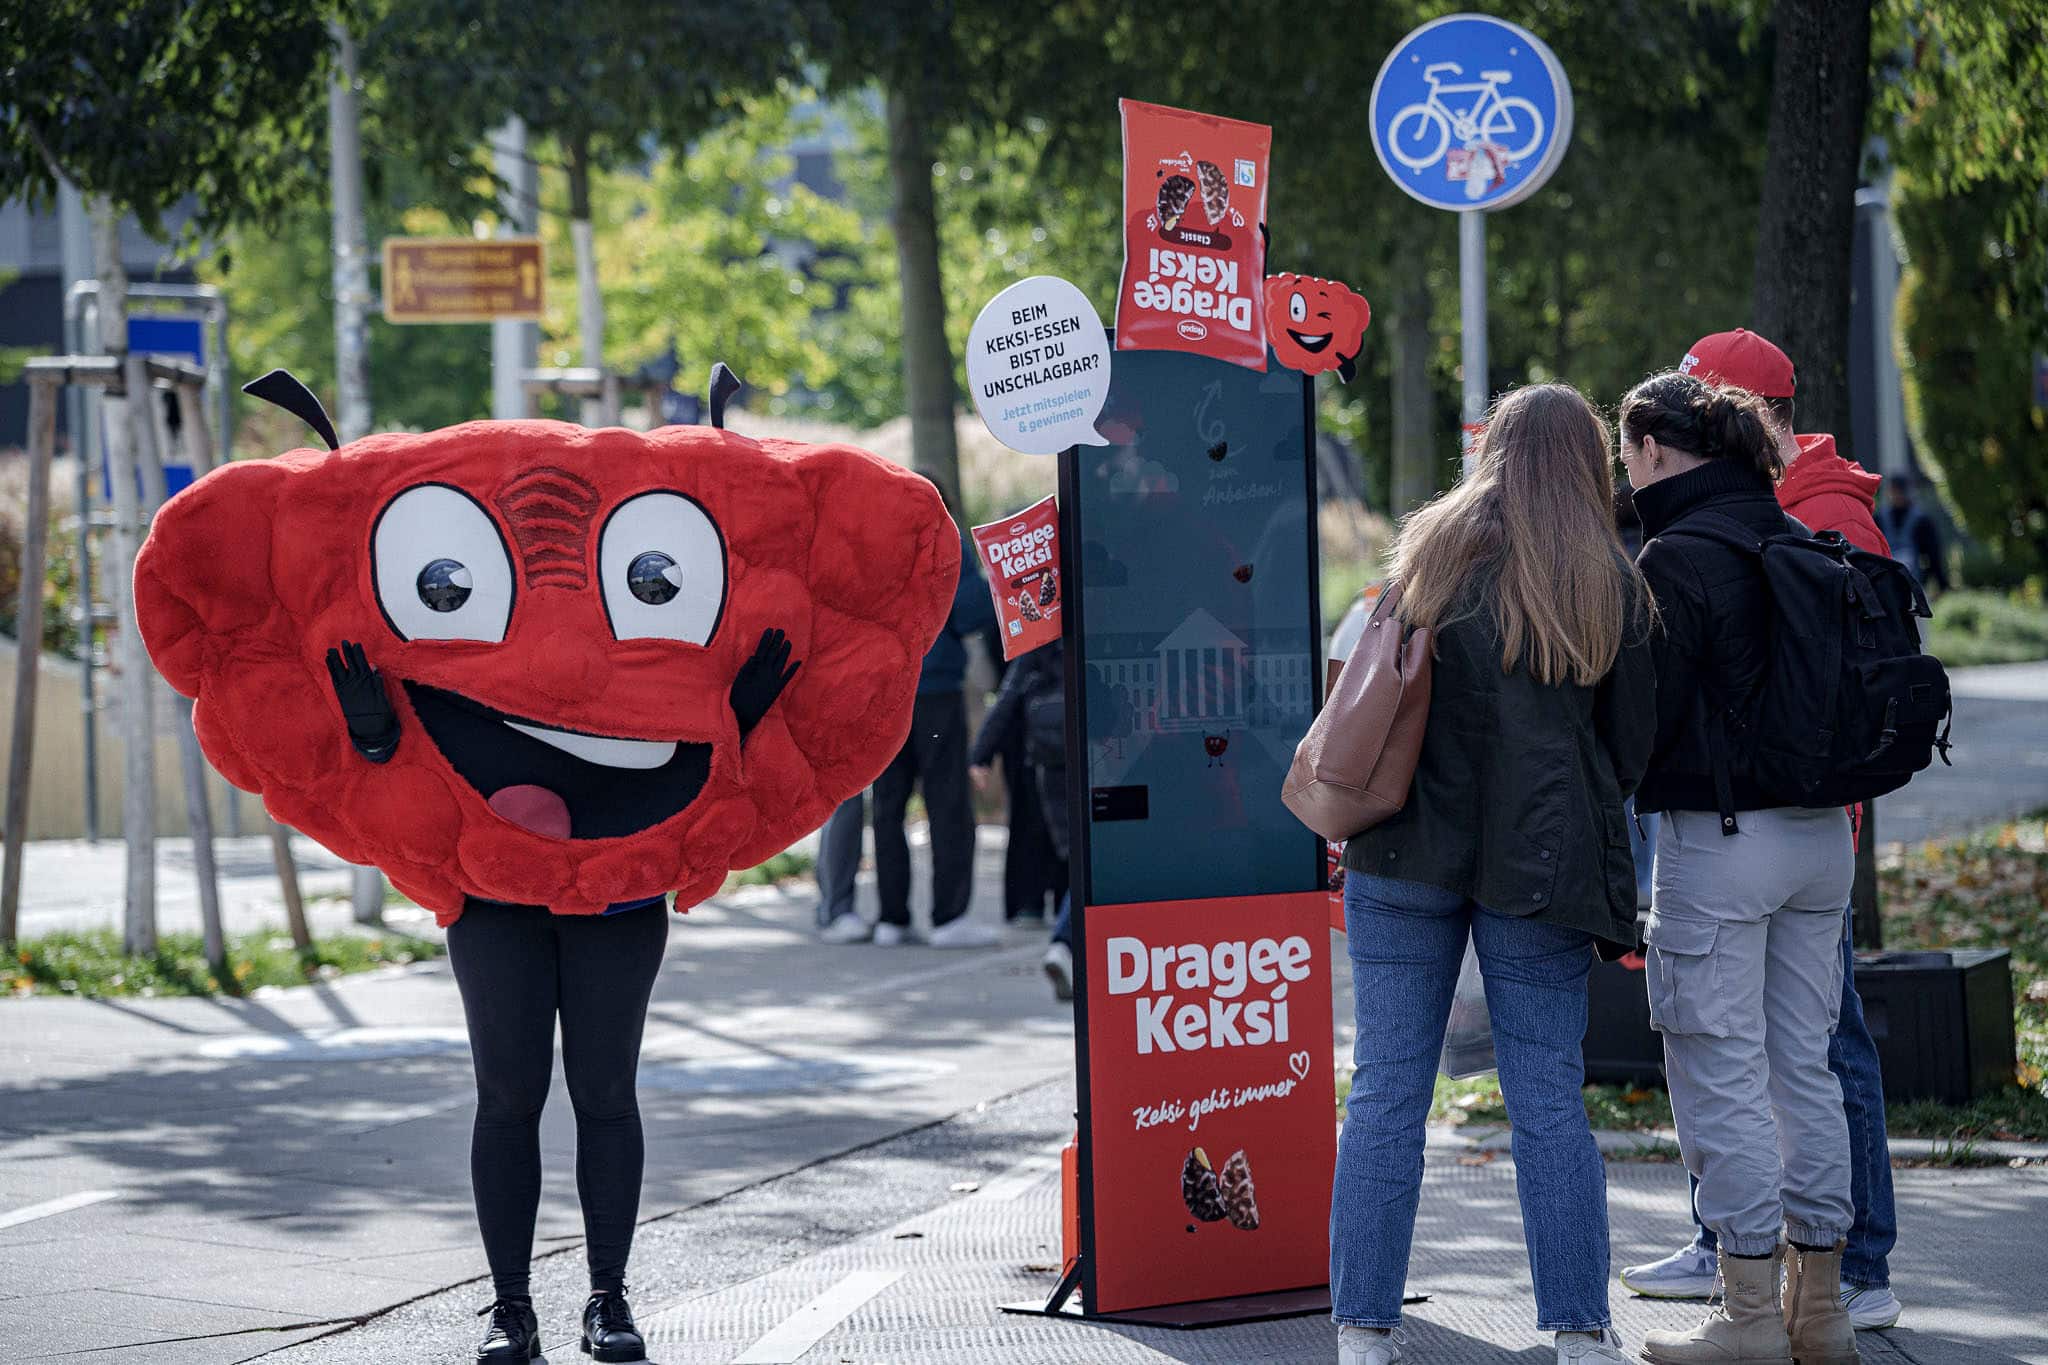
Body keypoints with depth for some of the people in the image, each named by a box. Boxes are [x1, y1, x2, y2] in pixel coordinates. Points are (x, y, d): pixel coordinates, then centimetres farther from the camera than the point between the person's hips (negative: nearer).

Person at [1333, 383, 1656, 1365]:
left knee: (1386, 1089, 3)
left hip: (1410, 845, 0)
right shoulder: (1611, 583, 2)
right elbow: (1633, 746, 5)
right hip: (1541, 861, 0)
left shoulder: (1431, 547, 4)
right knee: (1549, 1099, 4)